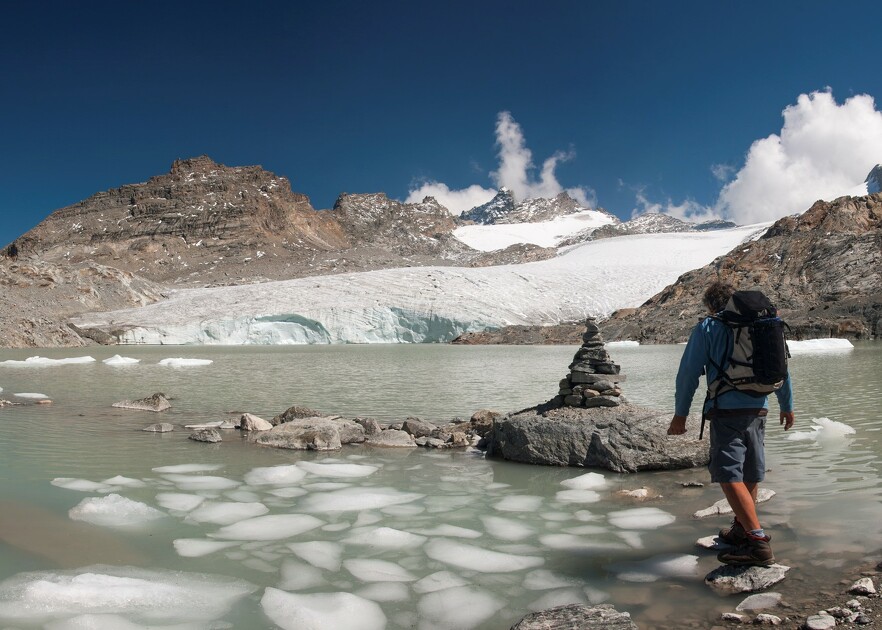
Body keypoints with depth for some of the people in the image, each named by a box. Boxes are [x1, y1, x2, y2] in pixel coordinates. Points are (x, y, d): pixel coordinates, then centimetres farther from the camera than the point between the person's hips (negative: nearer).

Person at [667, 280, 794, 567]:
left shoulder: (707, 327, 1)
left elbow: (689, 373, -3)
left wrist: (680, 413, 3)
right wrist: (787, 406, 32)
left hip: (726, 411, -6)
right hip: (757, 411, 7)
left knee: (729, 476, -11)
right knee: (750, 475, 16)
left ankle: (758, 541, -21)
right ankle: (741, 530, 32)